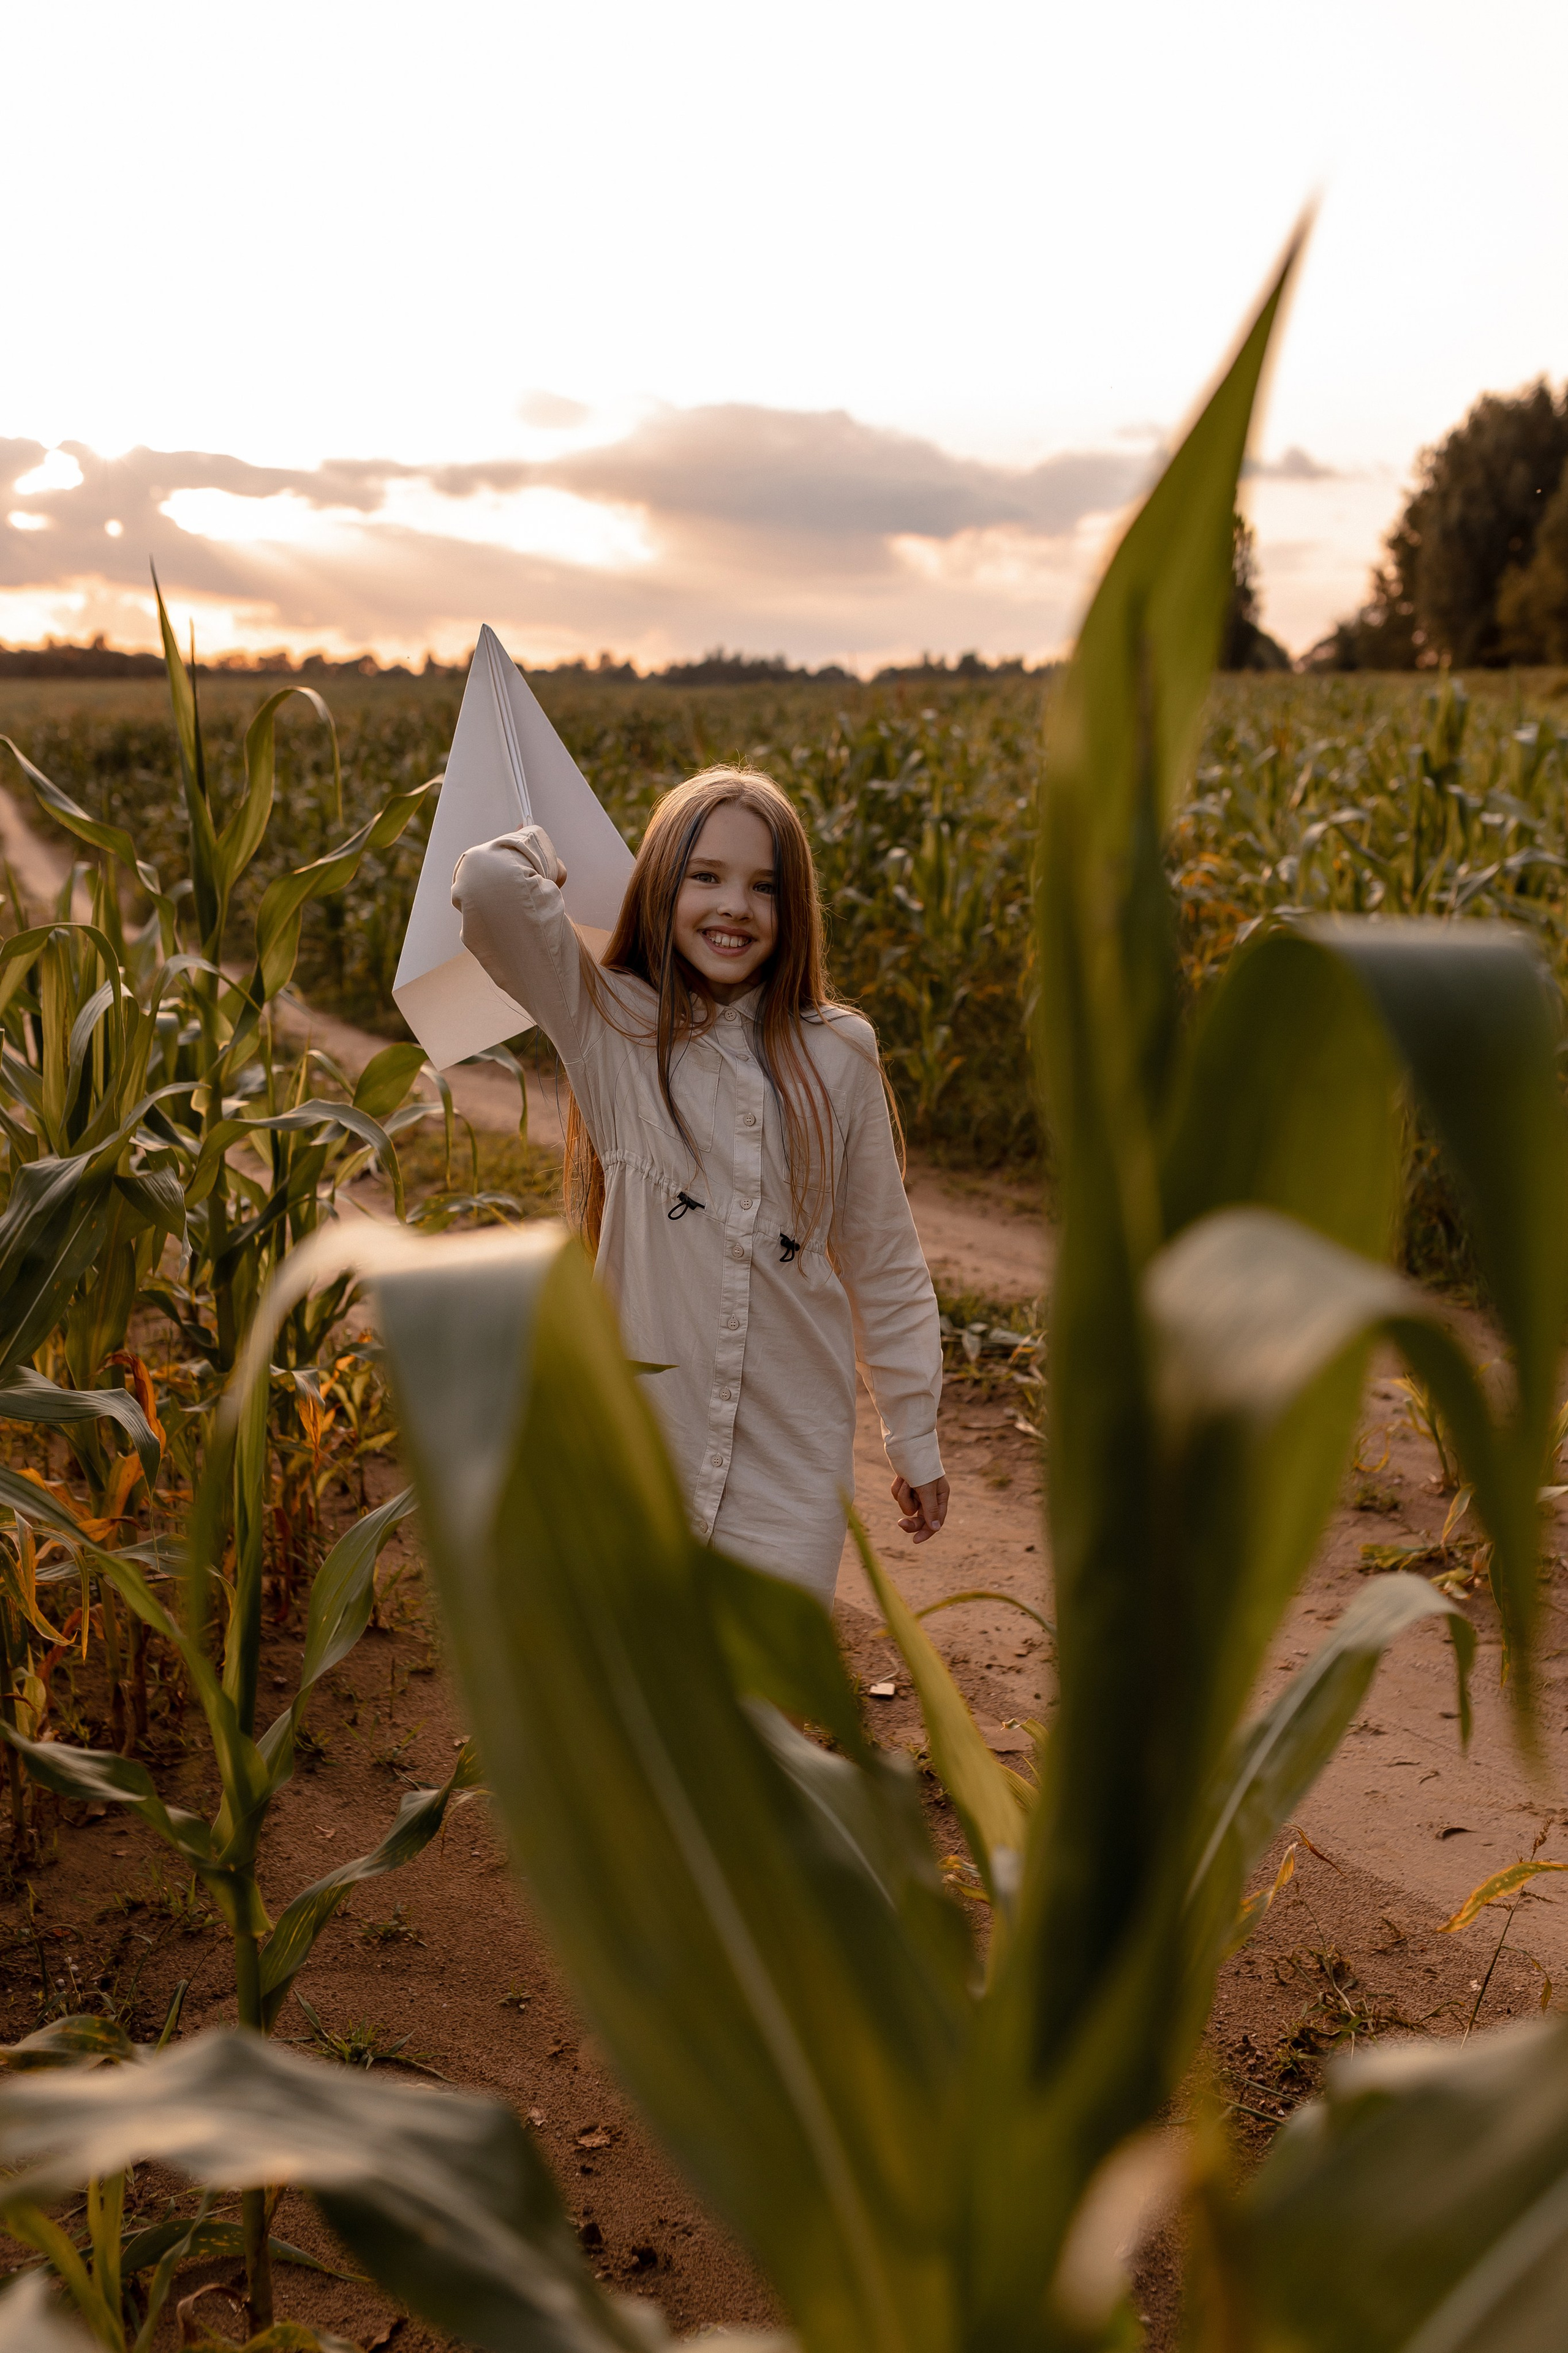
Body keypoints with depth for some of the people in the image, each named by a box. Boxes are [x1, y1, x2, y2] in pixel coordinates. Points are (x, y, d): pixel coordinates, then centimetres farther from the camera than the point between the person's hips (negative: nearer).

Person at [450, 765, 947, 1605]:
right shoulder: (609, 1026, -4)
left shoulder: (837, 1056, 1)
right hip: (639, 1446, 0)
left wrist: (915, 1437, 10)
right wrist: (557, 853, 2)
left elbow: (884, 1261, 7)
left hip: (794, 1460, 1)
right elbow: (488, 884, -19)